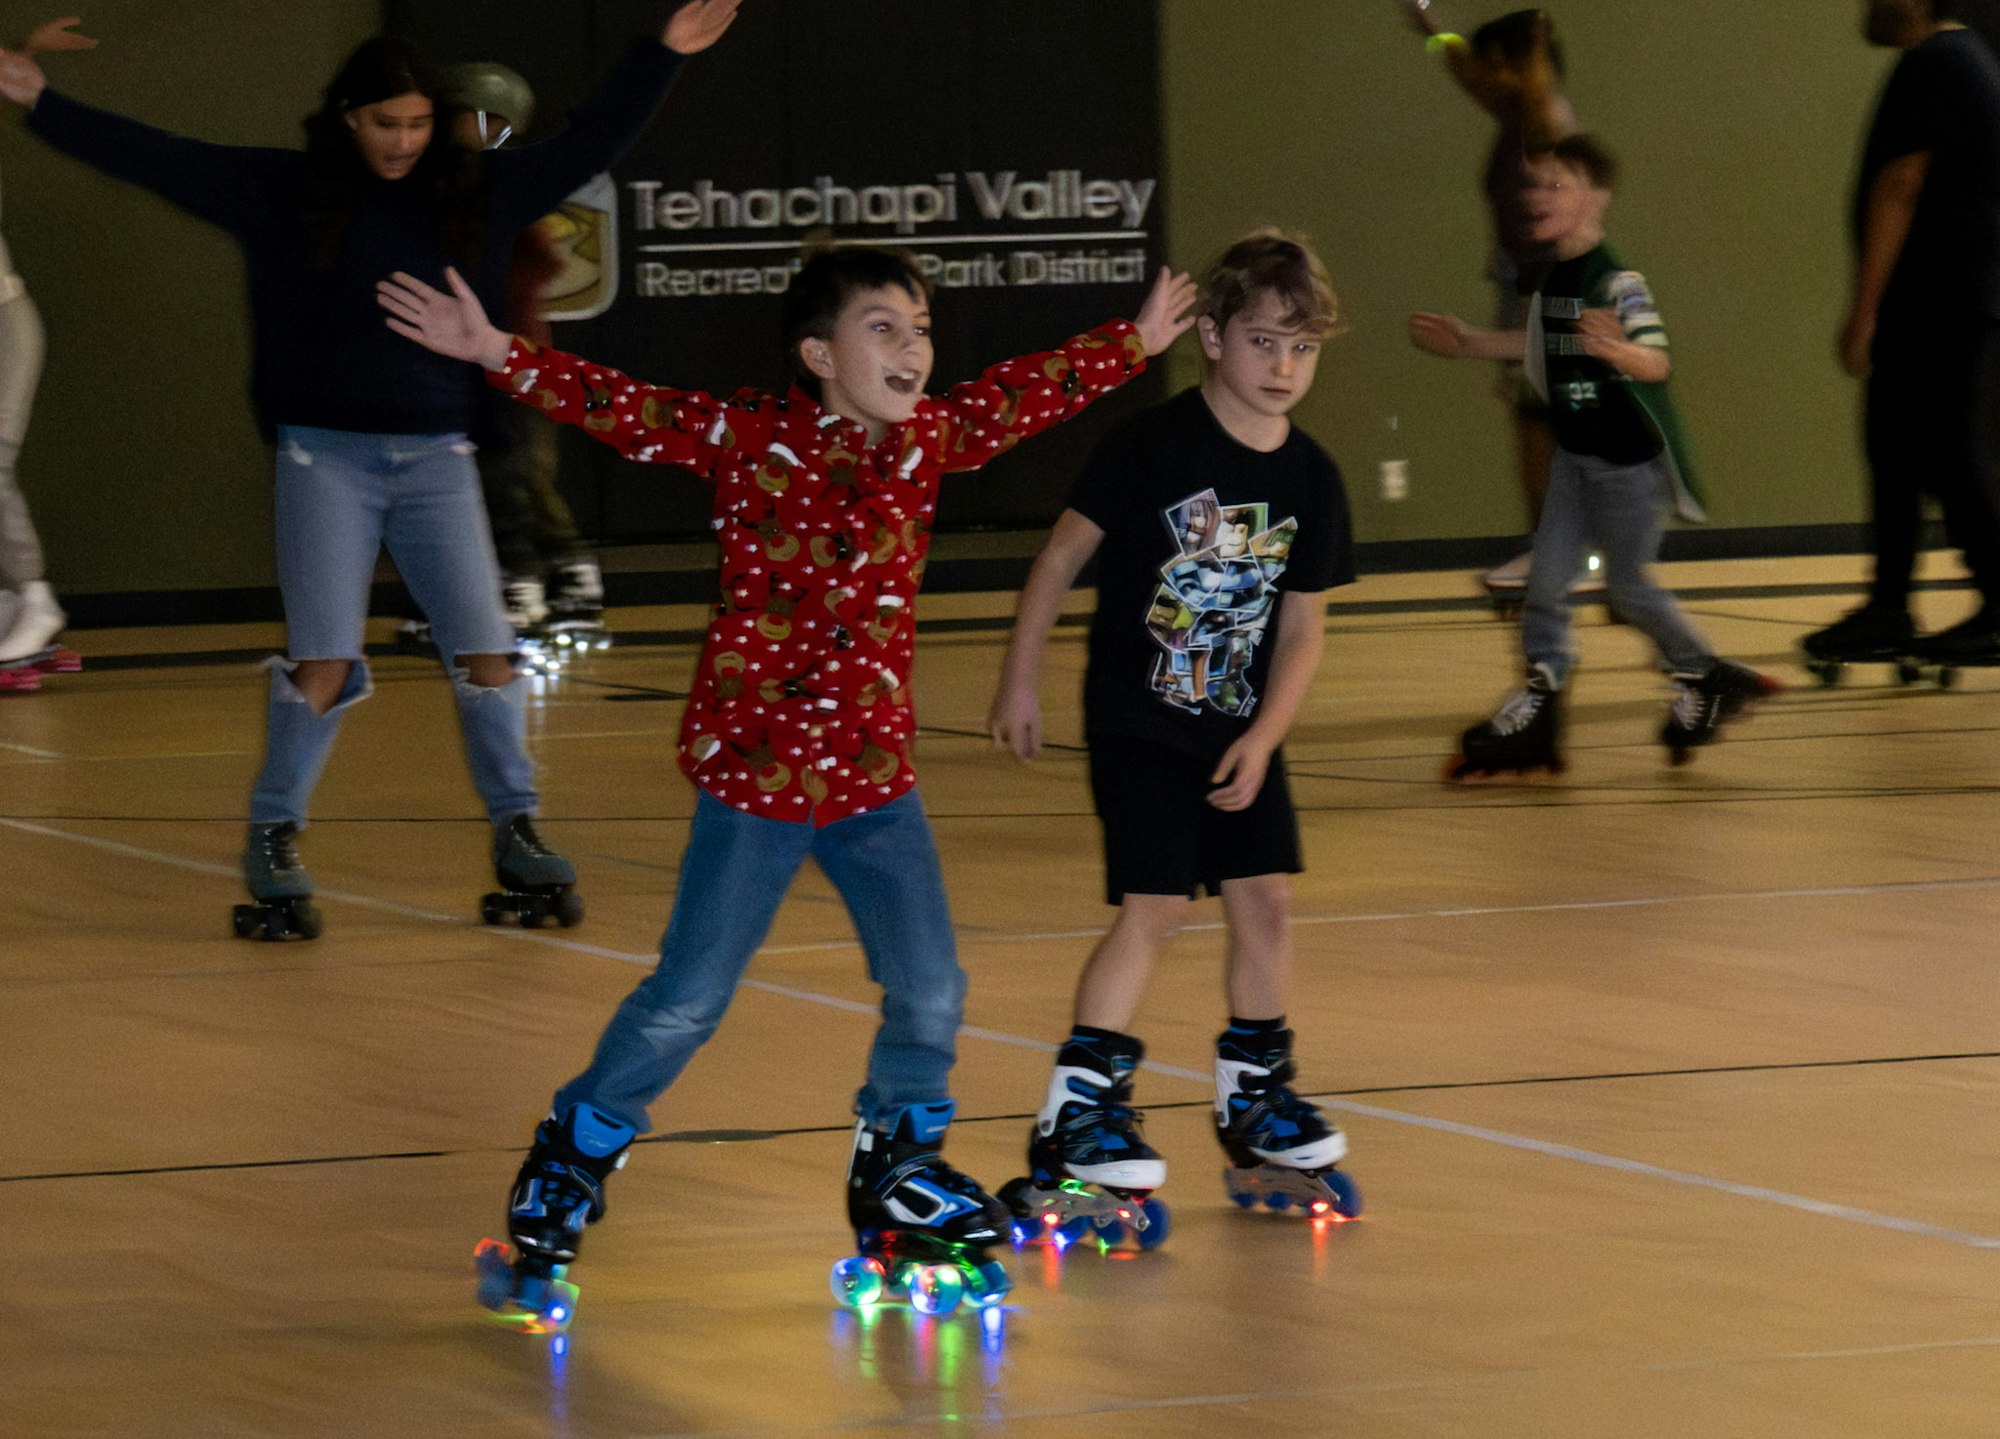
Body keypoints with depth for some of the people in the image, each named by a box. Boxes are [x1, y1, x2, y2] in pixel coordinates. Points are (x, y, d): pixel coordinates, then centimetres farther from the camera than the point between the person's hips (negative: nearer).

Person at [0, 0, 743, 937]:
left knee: (484, 652, -2)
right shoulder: (283, 192, 0)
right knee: (322, 662, -6)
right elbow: (156, 158, -1)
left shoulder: (477, 193, 6)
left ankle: (517, 835, 9)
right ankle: (272, 844, 5)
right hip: (325, 456, -2)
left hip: (437, 461, 2)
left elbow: (588, 147, 9)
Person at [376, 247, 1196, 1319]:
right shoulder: (746, 440, -11)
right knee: (685, 1002, -2)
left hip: (876, 775, 5)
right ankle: (566, 1172, 17)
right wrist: (496, 354, -26)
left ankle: (900, 1172, 27)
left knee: (928, 992, 4)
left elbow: (1029, 391, 20)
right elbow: (619, 408, -16)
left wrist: (1136, 344, 31)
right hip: (753, 771, -5)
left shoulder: (928, 441, 4)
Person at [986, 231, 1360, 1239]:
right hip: (1138, 725, -5)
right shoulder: (1152, 449, -14)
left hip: (1241, 731, 5)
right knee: (1153, 908, -13)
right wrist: (1020, 682, -5)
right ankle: (1075, 1127, -9)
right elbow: (1063, 555, -7)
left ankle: (1255, 1114, 22)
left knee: (1265, 901, 5)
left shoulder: (1310, 481, 0)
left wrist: (1261, 740, -7)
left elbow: (1301, 627, 4)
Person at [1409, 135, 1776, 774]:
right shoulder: (1552, 278, 4)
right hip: (1576, 452, 8)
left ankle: (1704, 678, 23)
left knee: (1627, 584, 3)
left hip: (1630, 457, -8)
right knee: (1547, 577, 2)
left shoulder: (1618, 283, -22)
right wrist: (1467, 342, 25)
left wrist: (1618, 350, -52)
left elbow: (1658, 362, -31)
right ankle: (1539, 703, 7)